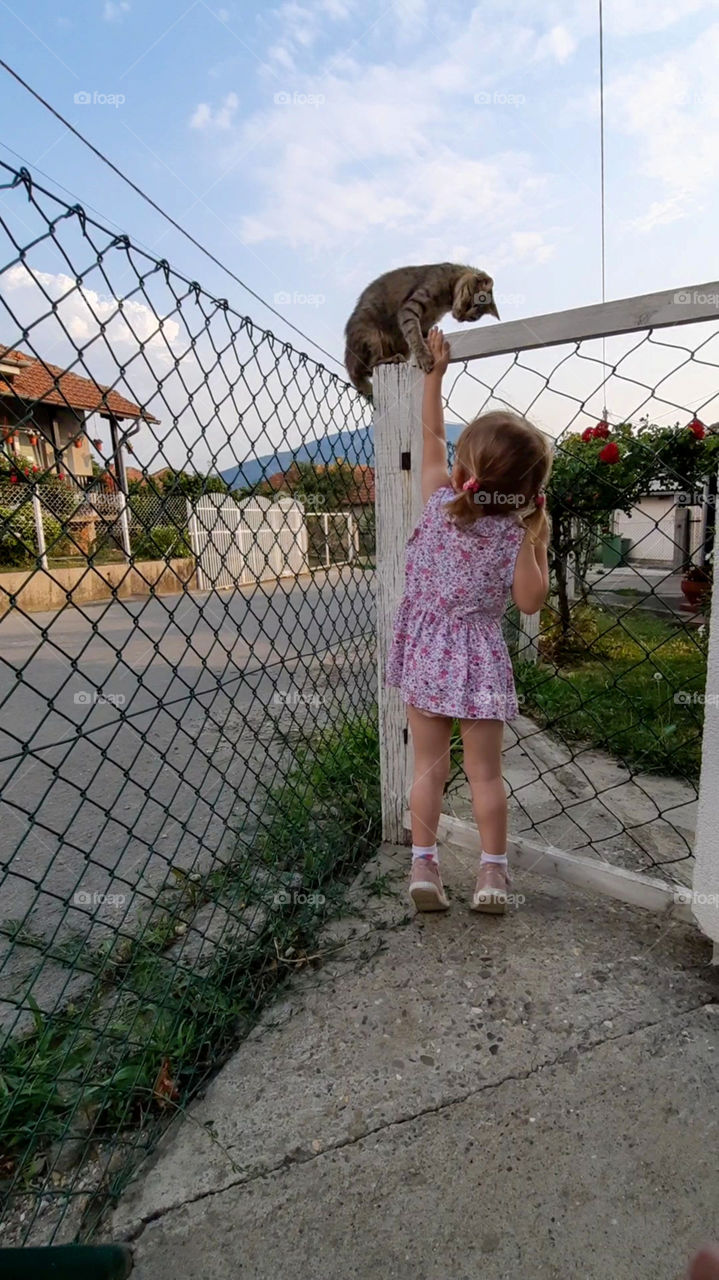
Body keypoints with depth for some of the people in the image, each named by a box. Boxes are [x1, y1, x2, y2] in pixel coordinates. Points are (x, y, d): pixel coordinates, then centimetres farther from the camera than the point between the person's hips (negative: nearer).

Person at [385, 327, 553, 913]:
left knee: (429, 766, 10)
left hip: (424, 654, 1)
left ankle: (424, 868, 14)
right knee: (485, 771, 9)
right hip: (478, 659, -1)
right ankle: (493, 875, 18)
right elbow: (530, 603, -10)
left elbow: (431, 436, 7)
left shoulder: (440, 503, -7)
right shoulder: (519, 534, -10)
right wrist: (536, 545, -8)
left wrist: (435, 373, 15)